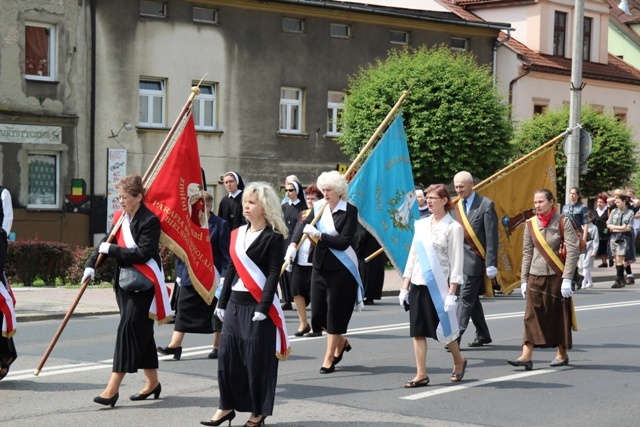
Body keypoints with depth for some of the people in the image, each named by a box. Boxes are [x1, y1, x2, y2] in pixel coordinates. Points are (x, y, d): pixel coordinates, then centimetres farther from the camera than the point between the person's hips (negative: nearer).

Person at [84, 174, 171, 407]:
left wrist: (112, 250, -17)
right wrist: (91, 264, -7)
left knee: (129, 329, -10)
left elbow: (144, 253, -21)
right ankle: (152, 382, 25)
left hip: (144, 283, -8)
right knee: (140, 332, 14)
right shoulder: (120, 218, 10)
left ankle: (113, 388, -11)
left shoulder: (149, 220, -13)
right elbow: (106, 243, 10)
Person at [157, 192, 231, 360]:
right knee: (183, 309, 0)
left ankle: (217, 346, 19)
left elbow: (225, 254, -9)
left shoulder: (220, 225, -7)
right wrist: (179, 273, 6)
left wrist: (224, 276, -14)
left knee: (216, 311, 7)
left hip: (212, 276, -4)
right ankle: (175, 345, -1)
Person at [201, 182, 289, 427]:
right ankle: (227, 406, 18)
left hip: (258, 306, -6)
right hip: (235, 303, 6)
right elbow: (231, 269, 14)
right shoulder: (238, 234, 10)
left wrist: (263, 307, -20)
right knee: (227, 356, 7)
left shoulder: (274, 237, -9)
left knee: (257, 360, 0)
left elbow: (273, 274, -13)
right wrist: (222, 302, 12)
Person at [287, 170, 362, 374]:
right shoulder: (319, 207, 5)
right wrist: (293, 244, -21)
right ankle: (341, 342, 33)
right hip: (320, 265, 6)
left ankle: (329, 358, 11)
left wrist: (319, 235, -22)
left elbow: (344, 242, -17)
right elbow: (304, 226, -3)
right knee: (318, 313, 7)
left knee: (335, 311, -1)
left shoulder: (350, 211, -11)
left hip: (341, 268, -6)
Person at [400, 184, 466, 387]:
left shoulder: (453, 227, -5)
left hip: (438, 285, -5)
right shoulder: (421, 224, 11)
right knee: (417, 330, 2)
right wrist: (405, 286, 10)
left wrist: (451, 293, -14)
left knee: (443, 328, 3)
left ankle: (459, 361, 28)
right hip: (417, 284, 6)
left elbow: (457, 262, -8)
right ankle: (421, 374, 5)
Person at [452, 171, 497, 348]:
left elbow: (492, 237, -10)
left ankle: (457, 336, -11)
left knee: (466, 298, -9)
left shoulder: (486, 205, -7)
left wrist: (491, 264, -15)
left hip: (474, 259, -7)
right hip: (458, 259, 7)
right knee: (472, 299, 12)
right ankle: (483, 335, 22)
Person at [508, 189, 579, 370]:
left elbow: (573, 250, -8)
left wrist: (567, 279, -14)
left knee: (559, 316, 6)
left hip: (556, 276, -3)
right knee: (532, 316, -4)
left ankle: (562, 355, 20)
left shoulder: (563, 222, -4)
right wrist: (524, 279, 6)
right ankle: (526, 356, -9)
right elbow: (527, 253, 10)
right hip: (535, 276, 3)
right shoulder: (531, 224, 7)